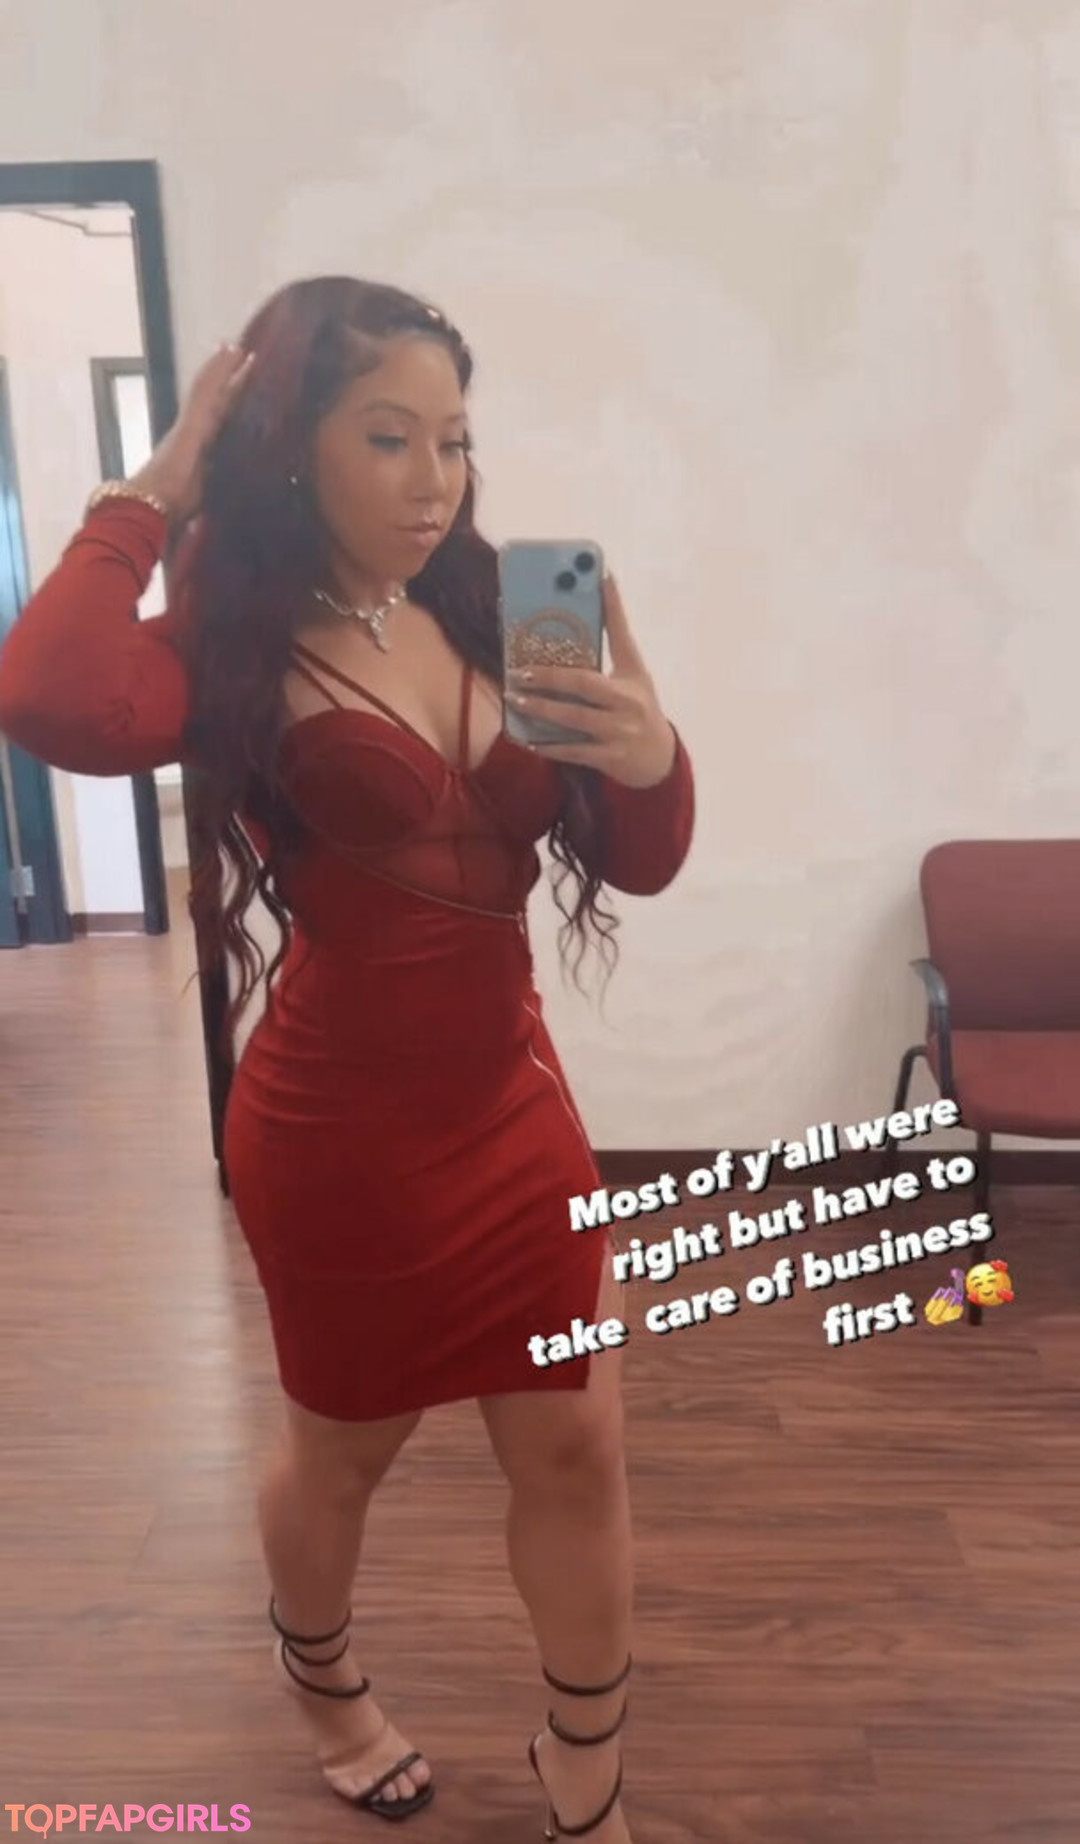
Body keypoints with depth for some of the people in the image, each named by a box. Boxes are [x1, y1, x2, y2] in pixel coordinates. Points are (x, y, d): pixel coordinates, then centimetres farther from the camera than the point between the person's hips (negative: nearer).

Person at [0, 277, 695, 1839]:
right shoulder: (237, 650, -12)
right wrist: (155, 489, -21)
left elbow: (638, 867, 2)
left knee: (578, 1448, 12)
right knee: (343, 1453, 20)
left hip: (514, 1103, 5)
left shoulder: (488, 622, 2)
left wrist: (649, 754, -20)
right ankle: (321, 1677, 56)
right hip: (344, 1134, -4)